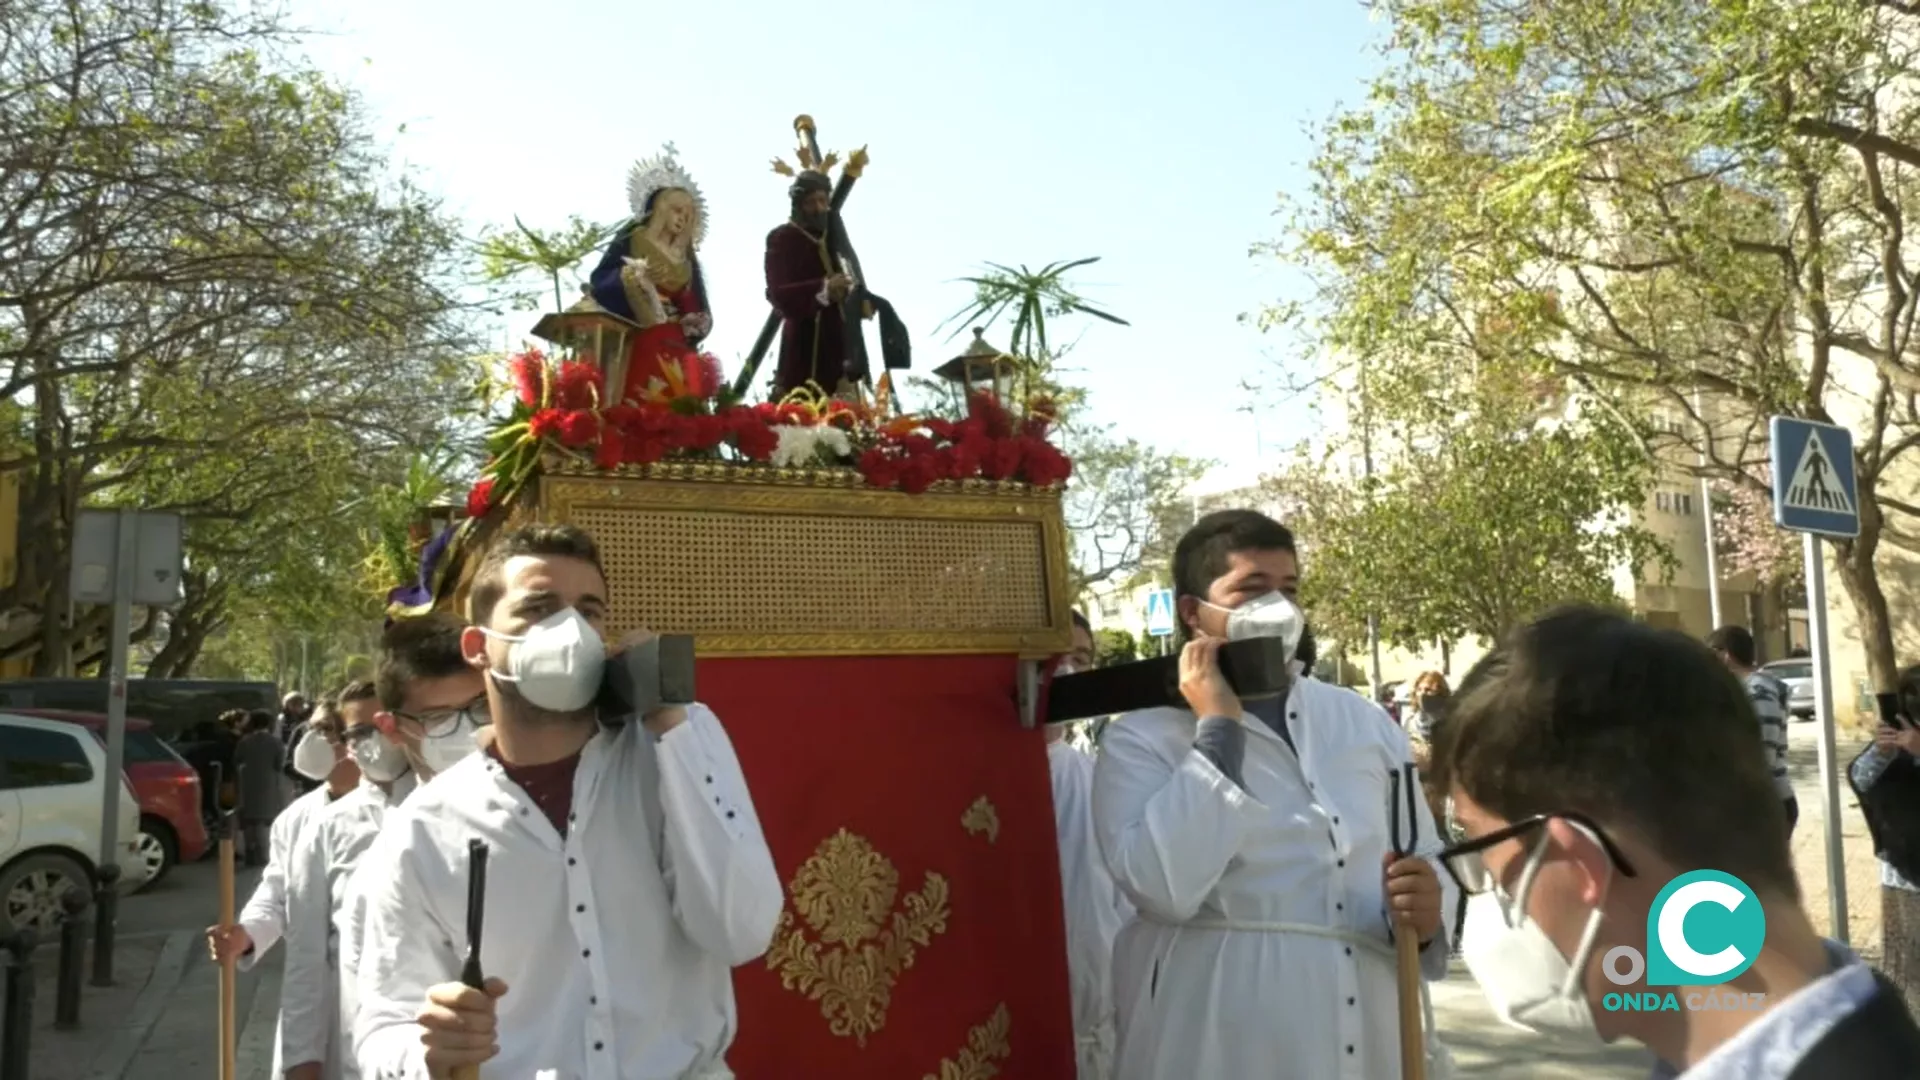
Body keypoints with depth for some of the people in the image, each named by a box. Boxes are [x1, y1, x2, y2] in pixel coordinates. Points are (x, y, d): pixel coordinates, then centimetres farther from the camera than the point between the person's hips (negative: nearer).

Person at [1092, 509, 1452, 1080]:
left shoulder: (1365, 722, 6)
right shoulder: (1141, 741, -8)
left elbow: (1428, 868, 10)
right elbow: (1163, 887, -23)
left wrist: (1423, 915, -12)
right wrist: (1218, 728, -18)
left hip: (1370, 1032, 4)